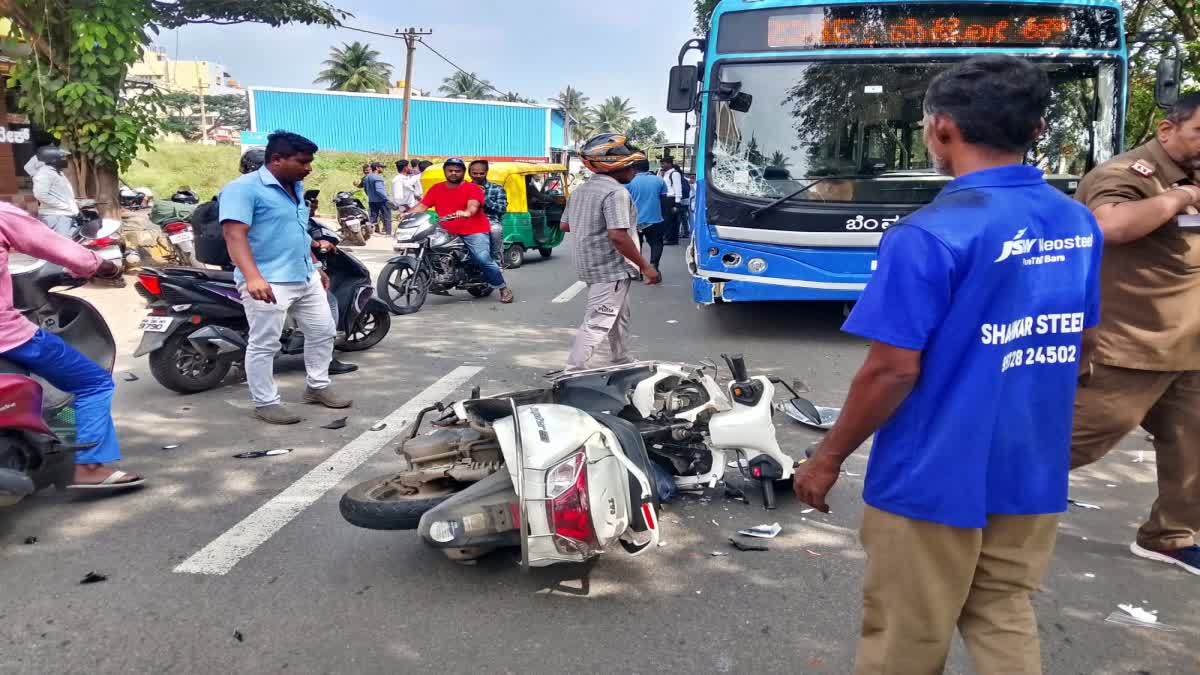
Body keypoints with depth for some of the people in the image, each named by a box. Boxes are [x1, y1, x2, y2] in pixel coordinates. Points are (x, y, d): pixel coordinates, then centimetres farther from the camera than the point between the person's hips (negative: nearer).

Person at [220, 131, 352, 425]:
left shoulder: (296, 188, 14)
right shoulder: (243, 189, -14)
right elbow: (235, 235, -24)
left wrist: (316, 266, 27)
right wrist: (253, 277, -36)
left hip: (306, 278, 9)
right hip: (269, 282, -9)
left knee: (323, 332, 15)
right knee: (264, 345, 0)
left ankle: (317, 387, 30)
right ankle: (265, 403, 12)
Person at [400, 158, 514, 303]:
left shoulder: (472, 188, -1)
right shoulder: (436, 189, 13)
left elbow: (473, 204, -20)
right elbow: (422, 205, 7)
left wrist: (467, 212, -43)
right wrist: (407, 213, -11)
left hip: (474, 231, -5)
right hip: (448, 233, 5)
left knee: (484, 259, -20)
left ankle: (503, 288, -5)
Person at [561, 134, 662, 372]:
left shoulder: (579, 190, 10)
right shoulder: (616, 192, -18)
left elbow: (565, 225, 16)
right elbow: (618, 235, -26)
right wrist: (645, 266, -20)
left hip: (590, 264, 10)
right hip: (610, 269, -10)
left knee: (619, 317, 24)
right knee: (596, 324, -6)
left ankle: (622, 362, 39)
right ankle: (573, 374, -6)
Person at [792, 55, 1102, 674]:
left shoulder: (928, 236, -22)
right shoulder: (1079, 224, 2)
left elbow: (893, 372, -21)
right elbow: (1073, 344, 12)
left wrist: (827, 458, -8)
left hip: (936, 474, -6)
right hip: (1033, 468, 7)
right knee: (1003, 615, 23)